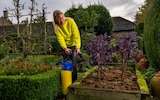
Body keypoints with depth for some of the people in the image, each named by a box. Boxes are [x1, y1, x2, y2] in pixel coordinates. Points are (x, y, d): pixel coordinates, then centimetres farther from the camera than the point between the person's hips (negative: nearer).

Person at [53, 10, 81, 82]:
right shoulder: (56, 26, -11)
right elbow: (60, 38, -19)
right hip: (65, 47, 2)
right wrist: (65, 48, -35)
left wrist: (78, 47, -34)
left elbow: (76, 35, -23)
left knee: (73, 65, -7)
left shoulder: (70, 21, -17)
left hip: (74, 45, -2)